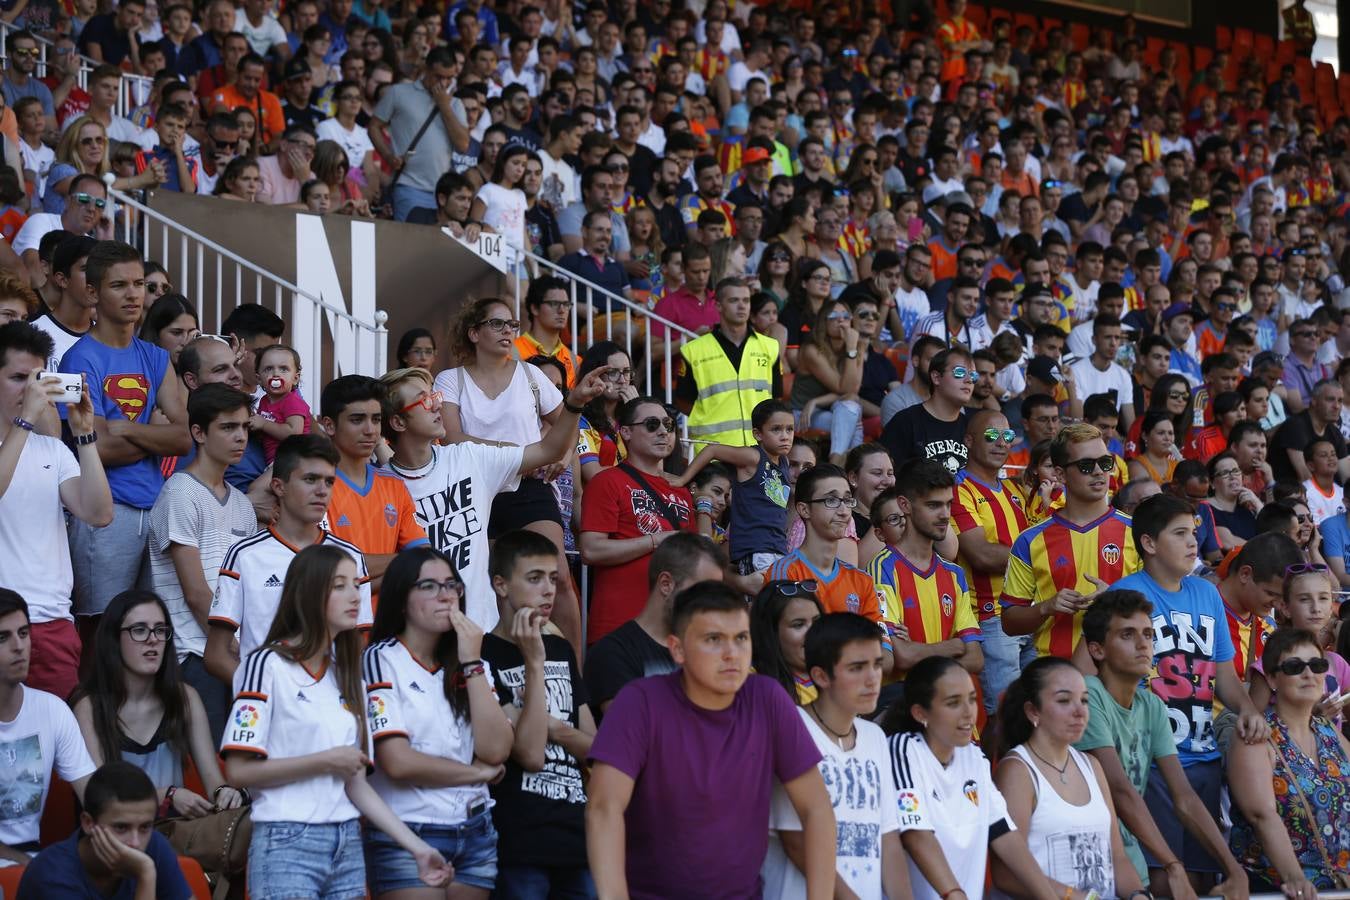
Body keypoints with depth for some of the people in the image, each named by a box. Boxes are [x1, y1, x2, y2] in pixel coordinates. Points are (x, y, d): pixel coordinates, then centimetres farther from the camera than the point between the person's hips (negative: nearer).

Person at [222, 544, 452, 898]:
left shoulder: (346, 673, 14)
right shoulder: (267, 665, -6)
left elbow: (355, 781, 12)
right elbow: (238, 770, -12)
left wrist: (417, 847, 5)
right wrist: (325, 761, -12)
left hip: (348, 845, 6)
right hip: (287, 845, -6)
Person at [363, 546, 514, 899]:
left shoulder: (471, 664, 14)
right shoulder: (381, 660, -3)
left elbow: (496, 750, -3)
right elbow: (398, 763, -15)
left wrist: (471, 663, -6)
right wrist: (479, 772, -2)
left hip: (475, 833, 5)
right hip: (407, 837, -5)